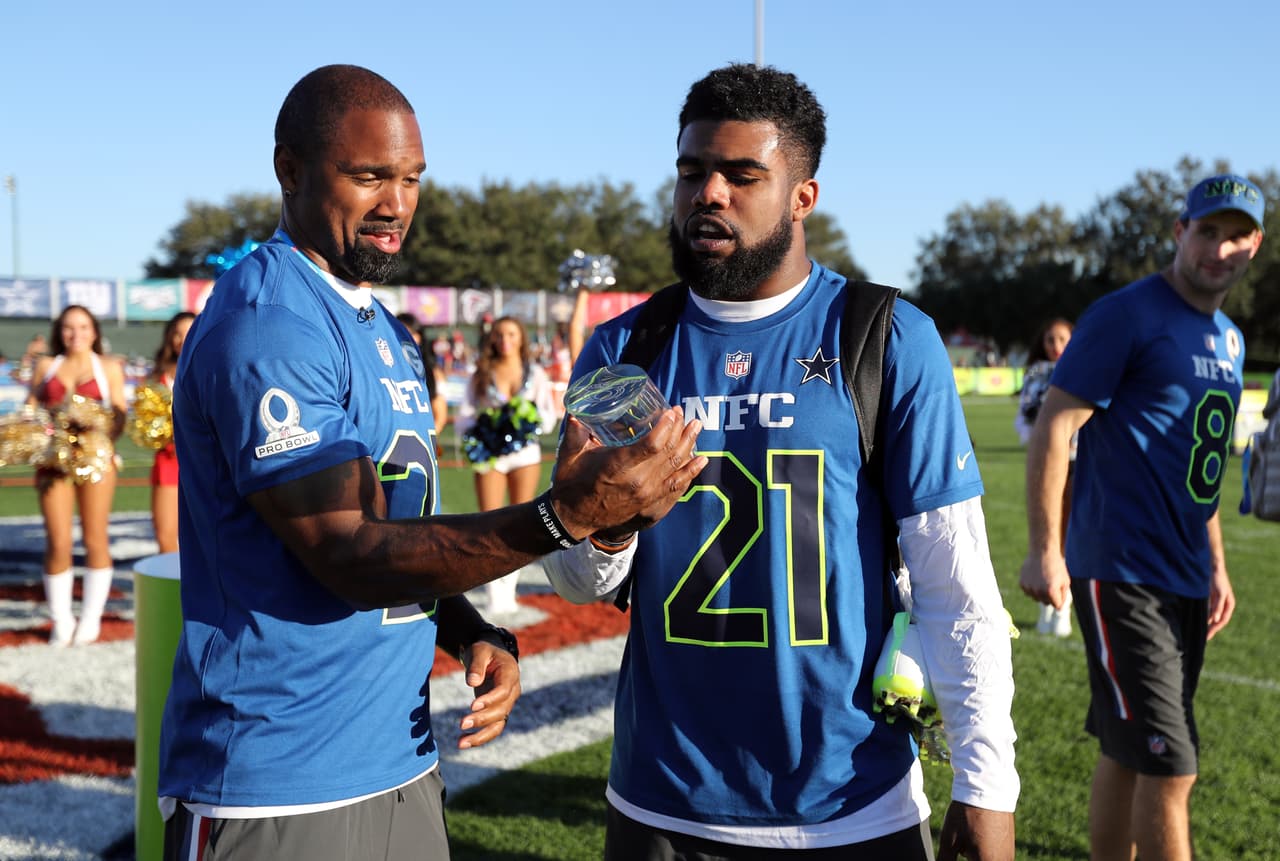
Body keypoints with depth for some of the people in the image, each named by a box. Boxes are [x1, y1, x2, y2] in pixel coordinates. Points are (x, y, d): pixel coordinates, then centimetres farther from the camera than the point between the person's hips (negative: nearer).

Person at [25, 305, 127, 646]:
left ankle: (91, 619, 11)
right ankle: (61, 621, 7)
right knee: (58, 542, -4)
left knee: (95, 539, 1)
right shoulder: (45, 366, 14)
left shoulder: (109, 367, 9)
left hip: (95, 459, -1)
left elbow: (119, 414, 4)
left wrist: (103, 434, -15)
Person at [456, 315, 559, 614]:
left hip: (525, 453, 1)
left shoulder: (535, 373, 8)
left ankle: (509, 589, 14)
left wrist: (531, 417, -17)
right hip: (490, 454, -1)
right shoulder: (481, 375, 5)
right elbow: (462, 420, 1)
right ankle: (494, 593, -4)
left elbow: (549, 417, 3)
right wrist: (484, 422, -18)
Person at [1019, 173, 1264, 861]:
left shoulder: (1228, 339, 16)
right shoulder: (1126, 315, -9)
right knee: (1169, 769, -9)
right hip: (1120, 577, -8)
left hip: (1187, 581, 8)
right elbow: (1054, 427, -14)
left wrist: (1215, 566, 20)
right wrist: (1045, 550, -20)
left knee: (1127, 755, 15)